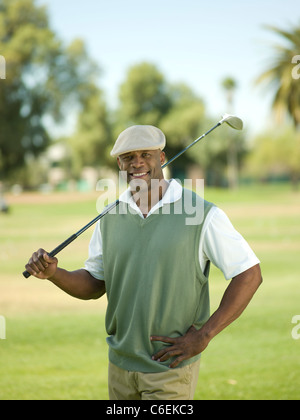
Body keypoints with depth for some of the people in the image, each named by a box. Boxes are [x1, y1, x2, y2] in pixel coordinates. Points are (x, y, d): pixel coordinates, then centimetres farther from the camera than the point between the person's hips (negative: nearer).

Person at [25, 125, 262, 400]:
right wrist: (53, 273, -8)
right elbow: (94, 285, 13)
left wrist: (204, 335, -14)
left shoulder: (203, 215, -10)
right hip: (120, 364, 5)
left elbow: (249, 274, -9)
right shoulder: (110, 217, 6)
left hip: (172, 366, -5)